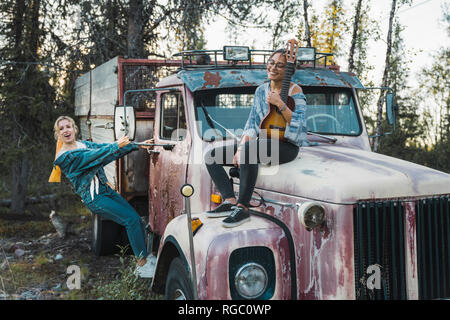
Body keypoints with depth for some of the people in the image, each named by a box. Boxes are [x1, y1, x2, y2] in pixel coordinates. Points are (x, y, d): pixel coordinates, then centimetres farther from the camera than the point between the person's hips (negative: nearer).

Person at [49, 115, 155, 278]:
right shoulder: (66, 157, -11)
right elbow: (96, 156, -21)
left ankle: (145, 256, 10)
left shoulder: (84, 144, 13)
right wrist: (117, 145, -21)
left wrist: (137, 145, 2)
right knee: (132, 219, -15)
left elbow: (105, 147, 9)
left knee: (136, 217, -1)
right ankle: (142, 266, -8)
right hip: (94, 199, -8)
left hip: (106, 190, 8)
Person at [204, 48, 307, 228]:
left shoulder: (295, 91, -6)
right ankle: (230, 201, -18)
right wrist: (240, 148, -4)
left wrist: (279, 104, -22)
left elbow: (299, 126, -17)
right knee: (211, 156, -5)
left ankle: (242, 208, -33)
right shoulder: (261, 90, 13)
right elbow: (251, 125, 10)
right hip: (262, 143, 8)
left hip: (287, 147, -7)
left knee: (250, 149, -40)